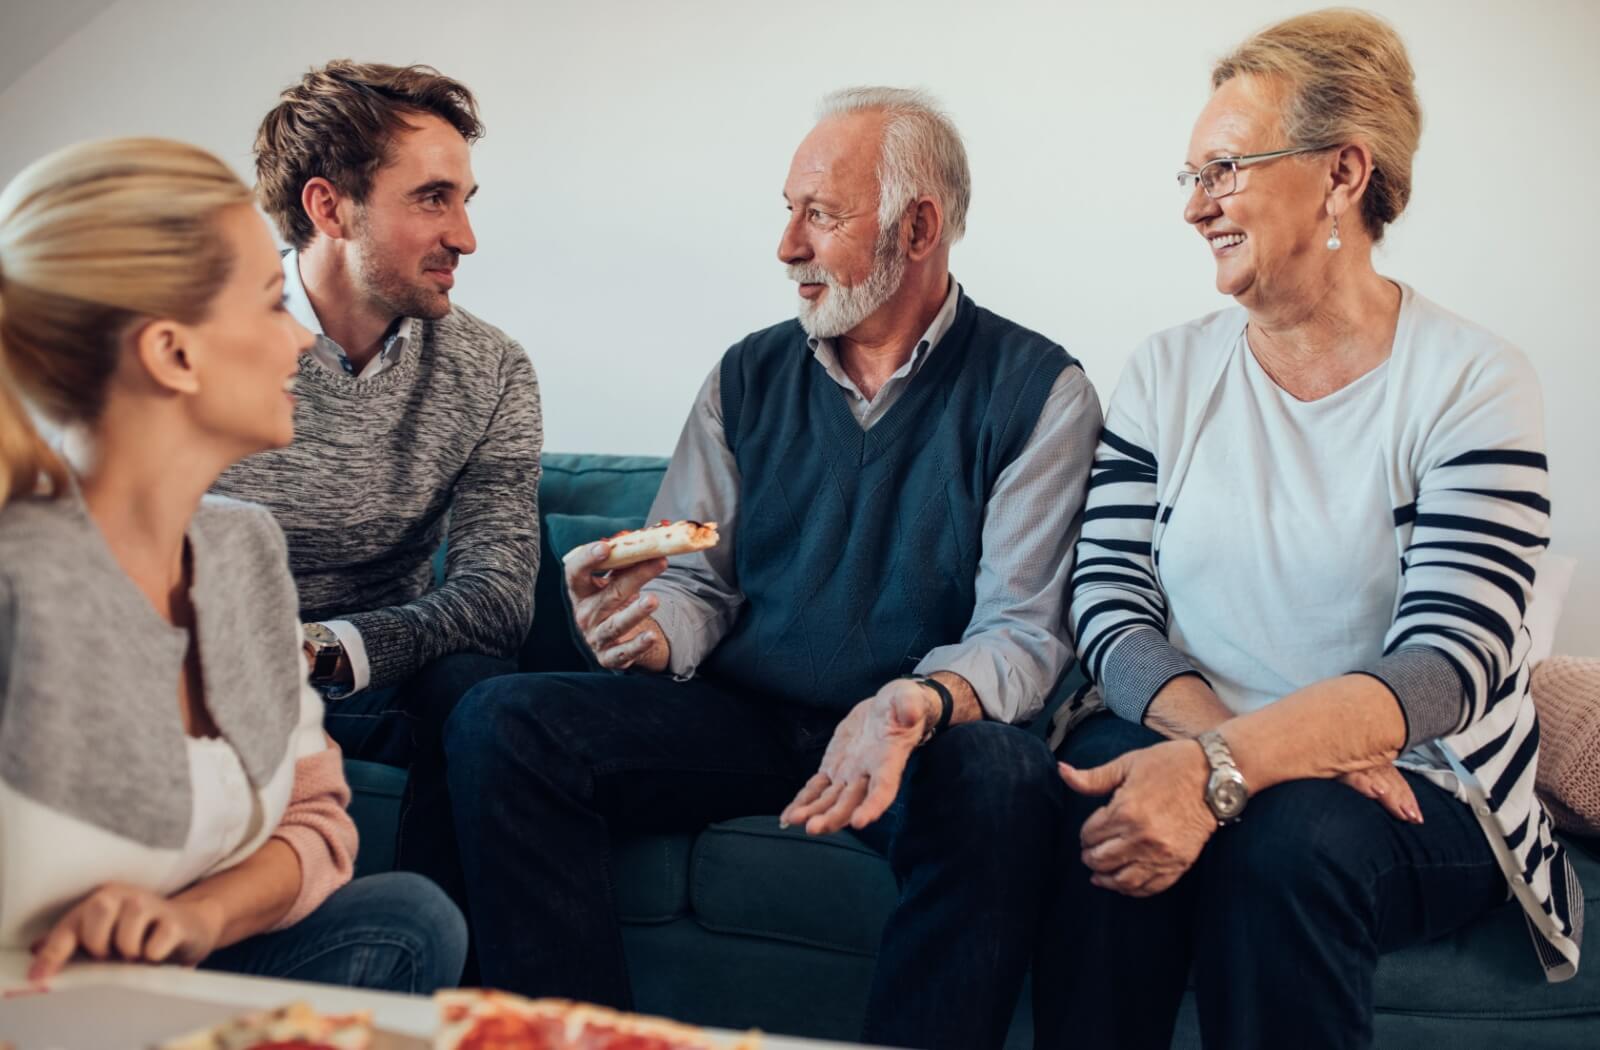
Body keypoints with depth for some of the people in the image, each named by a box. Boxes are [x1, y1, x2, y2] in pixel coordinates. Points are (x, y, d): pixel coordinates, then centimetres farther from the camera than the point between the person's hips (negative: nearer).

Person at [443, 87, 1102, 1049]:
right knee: (500, 724, -19)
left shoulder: (1038, 391, -1)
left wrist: (916, 707, -29)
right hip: (742, 718, 4)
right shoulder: (748, 377, 11)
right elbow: (696, 585, 10)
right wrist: (649, 631, -15)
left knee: (1001, 782, -38)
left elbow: (1022, 629, -8)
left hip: (922, 740, -3)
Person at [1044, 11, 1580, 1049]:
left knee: (1290, 838, -34)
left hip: (1412, 788, -2)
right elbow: (1109, 604, -1)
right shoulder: (1170, 371, 7)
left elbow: (1449, 663, -16)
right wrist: (1214, 736, -22)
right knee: (1100, 794, -30)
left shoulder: (1472, 382, -5)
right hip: (1188, 754, 3)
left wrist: (1225, 768, -32)